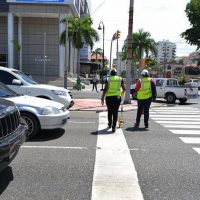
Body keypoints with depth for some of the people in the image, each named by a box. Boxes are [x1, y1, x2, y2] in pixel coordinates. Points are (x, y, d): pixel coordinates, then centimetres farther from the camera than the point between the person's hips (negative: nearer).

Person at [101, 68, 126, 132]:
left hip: (109, 97, 0)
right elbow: (124, 89, 9)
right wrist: (123, 91, 32)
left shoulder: (108, 80, 2)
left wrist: (102, 98, -4)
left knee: (110, 111, 17)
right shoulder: (120, 79, 6)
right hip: (117, 97, 0)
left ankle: (110, 124, 33)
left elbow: (105, 89, -6)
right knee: (115, 112, 1)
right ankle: (113, 127, -5)